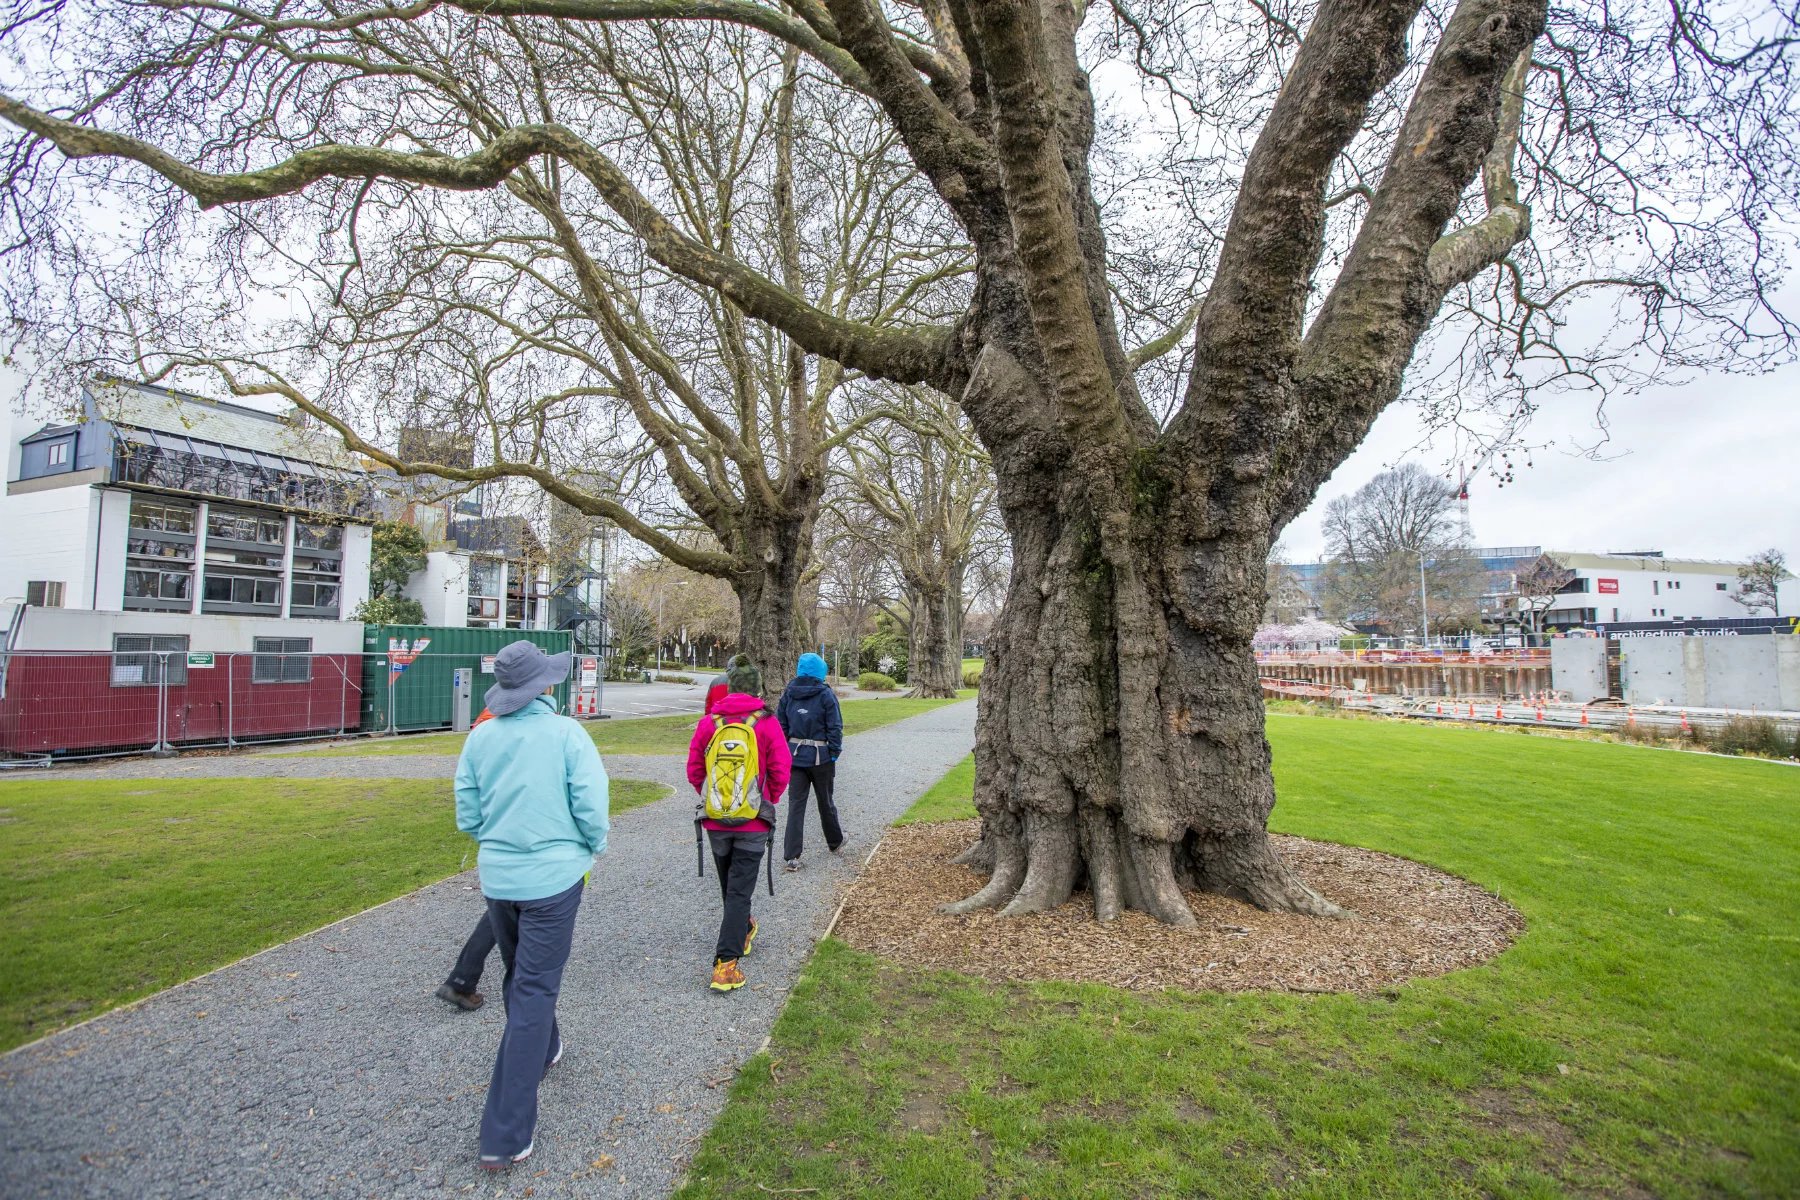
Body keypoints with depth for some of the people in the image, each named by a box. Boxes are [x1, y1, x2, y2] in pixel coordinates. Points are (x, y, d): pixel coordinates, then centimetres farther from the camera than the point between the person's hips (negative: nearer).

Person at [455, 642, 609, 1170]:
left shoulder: (480, 737, -3)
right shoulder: (566, 734, -15)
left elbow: (467, 817, 3)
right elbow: (591, 809, -16)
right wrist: (593, 848, 4)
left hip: (496, 877, 5)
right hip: (552, 876, -4)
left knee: (519, 978, 26)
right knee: (534, 992, 3)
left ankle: (542, 1052, 51)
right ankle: (506, 1135, 7)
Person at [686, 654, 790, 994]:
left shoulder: (709, 722, -4)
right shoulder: (767, 723, -10)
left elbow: (694, 771, 1)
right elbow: (781, 773, -7)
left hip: (715, 821, 3)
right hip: (753, 823, -3)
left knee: (729, 886, 22)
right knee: (740, 890, 2)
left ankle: (742, 932, 43)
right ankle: (726, 963, -2)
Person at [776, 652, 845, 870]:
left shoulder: (789, 693, 1)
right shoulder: (825, 695, -10)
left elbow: (780, 724, 3)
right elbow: (835, 727, -11)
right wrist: (834, 753, -4)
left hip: (795, 755, 3)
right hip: (821, 756, -2)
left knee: (796, 803, 4)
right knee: (825, 801, 15)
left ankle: (792, 855, -1)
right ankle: (834, 842, 35)